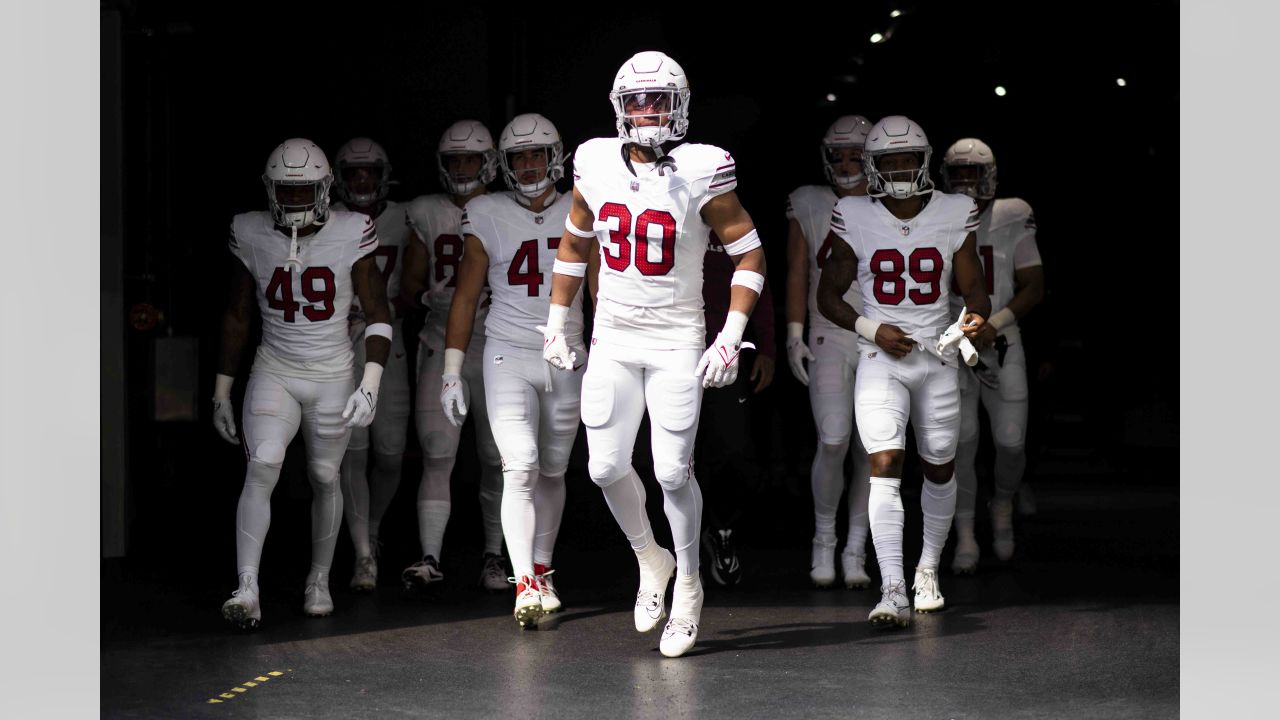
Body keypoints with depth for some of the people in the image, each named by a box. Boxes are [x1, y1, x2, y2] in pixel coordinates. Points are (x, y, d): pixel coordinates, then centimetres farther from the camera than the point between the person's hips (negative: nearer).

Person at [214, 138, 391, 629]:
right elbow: (236, 315, 8)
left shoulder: (350, 234, -8)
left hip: (333, 376, 0)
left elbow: (378, 315, -4)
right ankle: (248, 590, -21)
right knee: (261, 468, -18)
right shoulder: (253, 235, -3)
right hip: (273, 373, 0)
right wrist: (222, 389, 8)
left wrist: (370, 383, -14)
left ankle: (320, 580, 31)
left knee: (325, 477, 10)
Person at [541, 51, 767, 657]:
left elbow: (749, 254, -5)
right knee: (606, 466, -1)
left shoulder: (701, 173, -12)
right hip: (613, 339, 3)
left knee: (673, 470, -5)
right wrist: (555, 322, 13)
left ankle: (687, 584, 18)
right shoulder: (596, 167, -1)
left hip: (677, 342, -3)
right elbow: (574, 244, 15)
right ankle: (650, 560, 26)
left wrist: (730, 340, -11)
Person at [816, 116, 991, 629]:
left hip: (938, 357, 2)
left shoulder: (955, 214, 0)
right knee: (885, 464, -16)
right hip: (881, 360, -2)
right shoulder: (854, 218, -3)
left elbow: (973, 287, 6)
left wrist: (977, 320, -17)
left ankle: (927, 570, 33)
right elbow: (829, 294, 4)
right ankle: (892, 592, -20)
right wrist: (873, 330, -11)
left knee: (940, 469, 11)